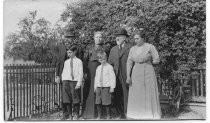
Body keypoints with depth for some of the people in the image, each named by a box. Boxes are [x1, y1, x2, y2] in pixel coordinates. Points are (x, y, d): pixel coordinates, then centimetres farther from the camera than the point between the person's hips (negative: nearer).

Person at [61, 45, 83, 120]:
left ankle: (76, 114, 15)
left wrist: (79, 83, -10)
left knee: (75, 98, 1)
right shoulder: (66, 62, 15)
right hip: (66, 81, 3)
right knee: (67, 99, 1)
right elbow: (63, 73, 16)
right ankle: (69, 115, 10)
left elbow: (80, 73, -1)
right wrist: (63, 81, 5)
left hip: (74, 81, -3)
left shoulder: (79, 61, 3)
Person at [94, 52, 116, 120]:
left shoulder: (109, 67, -3)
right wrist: (95, 87, 16)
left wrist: (112, 87, -10)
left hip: (106, 87, -5)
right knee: (98, 102, 5)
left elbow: (112, 77, -6)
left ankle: (108, 116, 11)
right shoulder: (98, 68, 13)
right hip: (99, 87, 5)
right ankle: (99, 116, 16)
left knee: (106, 102, -3)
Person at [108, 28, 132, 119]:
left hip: (127, 77, -5)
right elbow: (110, 63, 18)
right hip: (116, 77, 5)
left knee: (127, 97, -3)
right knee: (117, 97, 6)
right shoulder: (113, 49, 17)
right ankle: (120, 115, 17)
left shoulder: (130, 48, 0)